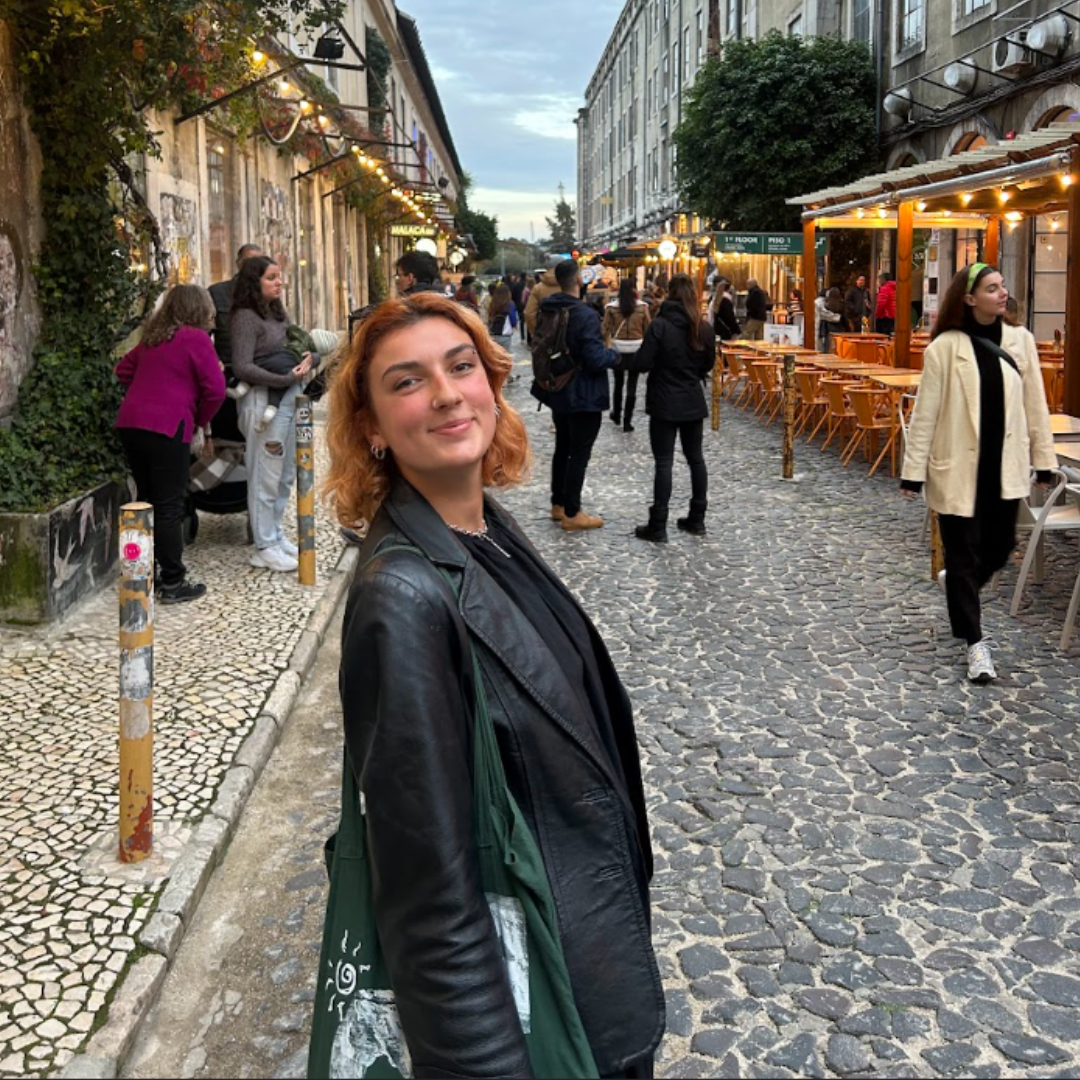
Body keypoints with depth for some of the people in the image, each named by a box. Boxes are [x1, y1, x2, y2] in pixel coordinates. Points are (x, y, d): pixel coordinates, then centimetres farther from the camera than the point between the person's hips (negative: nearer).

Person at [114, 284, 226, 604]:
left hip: (129, 423, 7)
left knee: (148, 502, 16)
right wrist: (200, 421, 5)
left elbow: (124, 370, 26)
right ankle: (173, 583, 3)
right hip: (167, 427, -7)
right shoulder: (195, 338, -5)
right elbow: (215, 389, -10)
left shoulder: (152, 338, 17)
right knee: (169, 507, -1)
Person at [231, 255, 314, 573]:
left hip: (290, 398, 9)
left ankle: (275, 534, 29)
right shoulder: (246, 317, -11)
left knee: (286, 474, 16)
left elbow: (303, 345, 21)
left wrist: (307, 361, -3)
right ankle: (265, 549, 7)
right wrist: (286, 377, -20)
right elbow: (242, 368, -18)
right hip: (264, 400, -9)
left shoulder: (278, 312, 13)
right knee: (266, 477, -2)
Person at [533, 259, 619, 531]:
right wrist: (614, 355, -7)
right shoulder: (585, 315, -24)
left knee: (563, 448, 20)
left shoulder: (547, 311, 3)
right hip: (583, 395, -8)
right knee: (579, 453, 0)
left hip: (558, 391, 8)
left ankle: (558, 504, 29)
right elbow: (596, 358, -25)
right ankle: (571, 514, 6)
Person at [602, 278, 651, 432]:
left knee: (618, 382, 18)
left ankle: (616, 415, 34)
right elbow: (647, 329, 0)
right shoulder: (642, 306, -3)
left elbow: (606, 330, -4)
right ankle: (627, 421, 0)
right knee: (632, 385, 2)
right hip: (637, 349, -1)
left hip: (617, 349, 1)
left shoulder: (611, 307, -4)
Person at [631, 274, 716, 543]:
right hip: (693, 403, 5)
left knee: (664, 462, -3)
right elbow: (709, 364, 13)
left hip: (664, 404, -5)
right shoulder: (704, 328, 2)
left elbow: (643, 363, -13)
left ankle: (658, 526, -2)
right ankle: (697, 519, 21)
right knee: (696, 458, 14)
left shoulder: (659, 325, -14)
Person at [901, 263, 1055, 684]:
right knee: (964, 555, 3)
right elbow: (925, 412, -7)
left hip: (1004, 467, 4)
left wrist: (1043, 457, 5)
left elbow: (1034, 404, 7)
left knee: (1000, 547, 15)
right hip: (958, 468, -4)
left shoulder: (1020, 341, 2)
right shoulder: (945, 347, -9)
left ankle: (958, 585, 46)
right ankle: (975, 643, 13)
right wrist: (914, 470, -7)